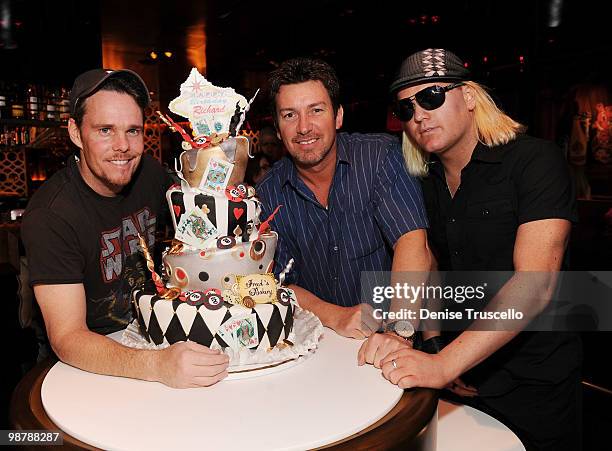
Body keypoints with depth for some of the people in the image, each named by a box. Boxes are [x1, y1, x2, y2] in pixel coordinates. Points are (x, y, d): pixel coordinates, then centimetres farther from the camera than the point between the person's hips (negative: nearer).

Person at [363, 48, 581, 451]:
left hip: (535, 386, -4)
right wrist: (434, 352, -7)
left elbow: (535, 285, -27)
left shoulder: (536, 161, -16)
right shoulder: (423, 184, 2)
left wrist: (444, 363, -34)